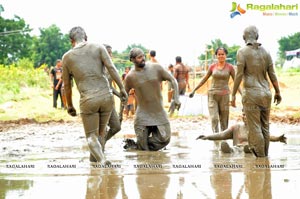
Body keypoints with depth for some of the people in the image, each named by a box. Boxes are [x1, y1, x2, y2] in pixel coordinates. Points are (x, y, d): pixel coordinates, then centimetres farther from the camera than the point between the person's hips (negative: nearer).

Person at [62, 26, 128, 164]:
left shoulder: (67, 57, 8)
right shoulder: (98, 48, 7)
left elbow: (67, 85, 14)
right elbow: (111, 68, -5)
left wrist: (69, 105, 24)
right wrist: (122, 88, -2)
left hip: (88, 99, -2)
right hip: (106, 96, 2)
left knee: (91, 136, 5)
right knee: (101, 133, 19)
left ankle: (101, 160, -19)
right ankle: (95, 159, 19)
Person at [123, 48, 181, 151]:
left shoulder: (156, 68, -6)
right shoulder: (130, 76, -7)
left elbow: (173, 80, 0)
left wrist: (176, 98, -13)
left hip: (159, 112, 2)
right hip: (143, 114, -2)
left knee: (164, 140, -6)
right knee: (144, 148, -7)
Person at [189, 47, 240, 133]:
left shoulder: (230, 67, -2)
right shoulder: (212, 66, 3)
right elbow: (204, 79, 11)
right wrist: (194, 90, 10)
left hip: (224, 95, -1)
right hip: (212, 95, 1)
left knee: (224, 121, 3)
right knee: (214, 119, -12)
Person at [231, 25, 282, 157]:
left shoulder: (242, 52, -7)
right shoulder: (265, 52, 7)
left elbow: (239, 75, -12)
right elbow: (272, 75, 8)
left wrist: (233, 95, -7)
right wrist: (277, 92, 19)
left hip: (251, 93, -5)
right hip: (265, 93, 5)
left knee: (255, 128, -3)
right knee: (265, 127, 13)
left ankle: (260, 156, -3)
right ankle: (264, 154, 18)